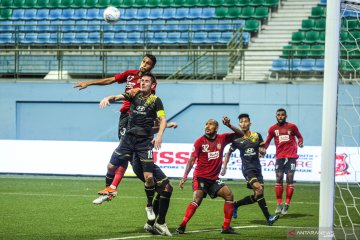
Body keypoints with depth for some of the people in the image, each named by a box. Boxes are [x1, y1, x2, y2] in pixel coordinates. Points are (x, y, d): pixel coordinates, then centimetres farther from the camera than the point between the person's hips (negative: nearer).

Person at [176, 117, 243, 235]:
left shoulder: (222, 139, 4)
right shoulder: (200, 142, -6)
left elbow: (240, 134, 8)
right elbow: (191, 160, -5)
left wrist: (229, 125, -9)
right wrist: (184, 177, -13)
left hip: (214, 178, 4)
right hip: (200, 177, -4)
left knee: (229, 195, -7)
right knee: (197, 199, -22)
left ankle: (226, 227, 0)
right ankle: (182, 226, -21)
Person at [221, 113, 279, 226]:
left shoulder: (257, 136, 6)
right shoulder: (237, 139, 1)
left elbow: (263, 150, 13)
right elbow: (228, 153, 14)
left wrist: (262, 151, -11)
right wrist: (224, 168, 9)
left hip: (257, 168, 4)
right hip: (247, 169, -4)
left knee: (257, 196, 4)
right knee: (259, 189, -25)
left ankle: (235, 204, 27)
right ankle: (268, 217, -25)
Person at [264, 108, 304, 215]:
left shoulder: (292, 127, 2)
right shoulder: (273, 129, 6)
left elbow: (299, 136, 14)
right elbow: (267, 142, 14)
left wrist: (300, 142, -7)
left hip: (291, 156, -1)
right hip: (279, 157, 2)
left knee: (290, 179, -5)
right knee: (279, 179, -3)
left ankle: (287, 205, 0)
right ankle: (279, 204, 6)